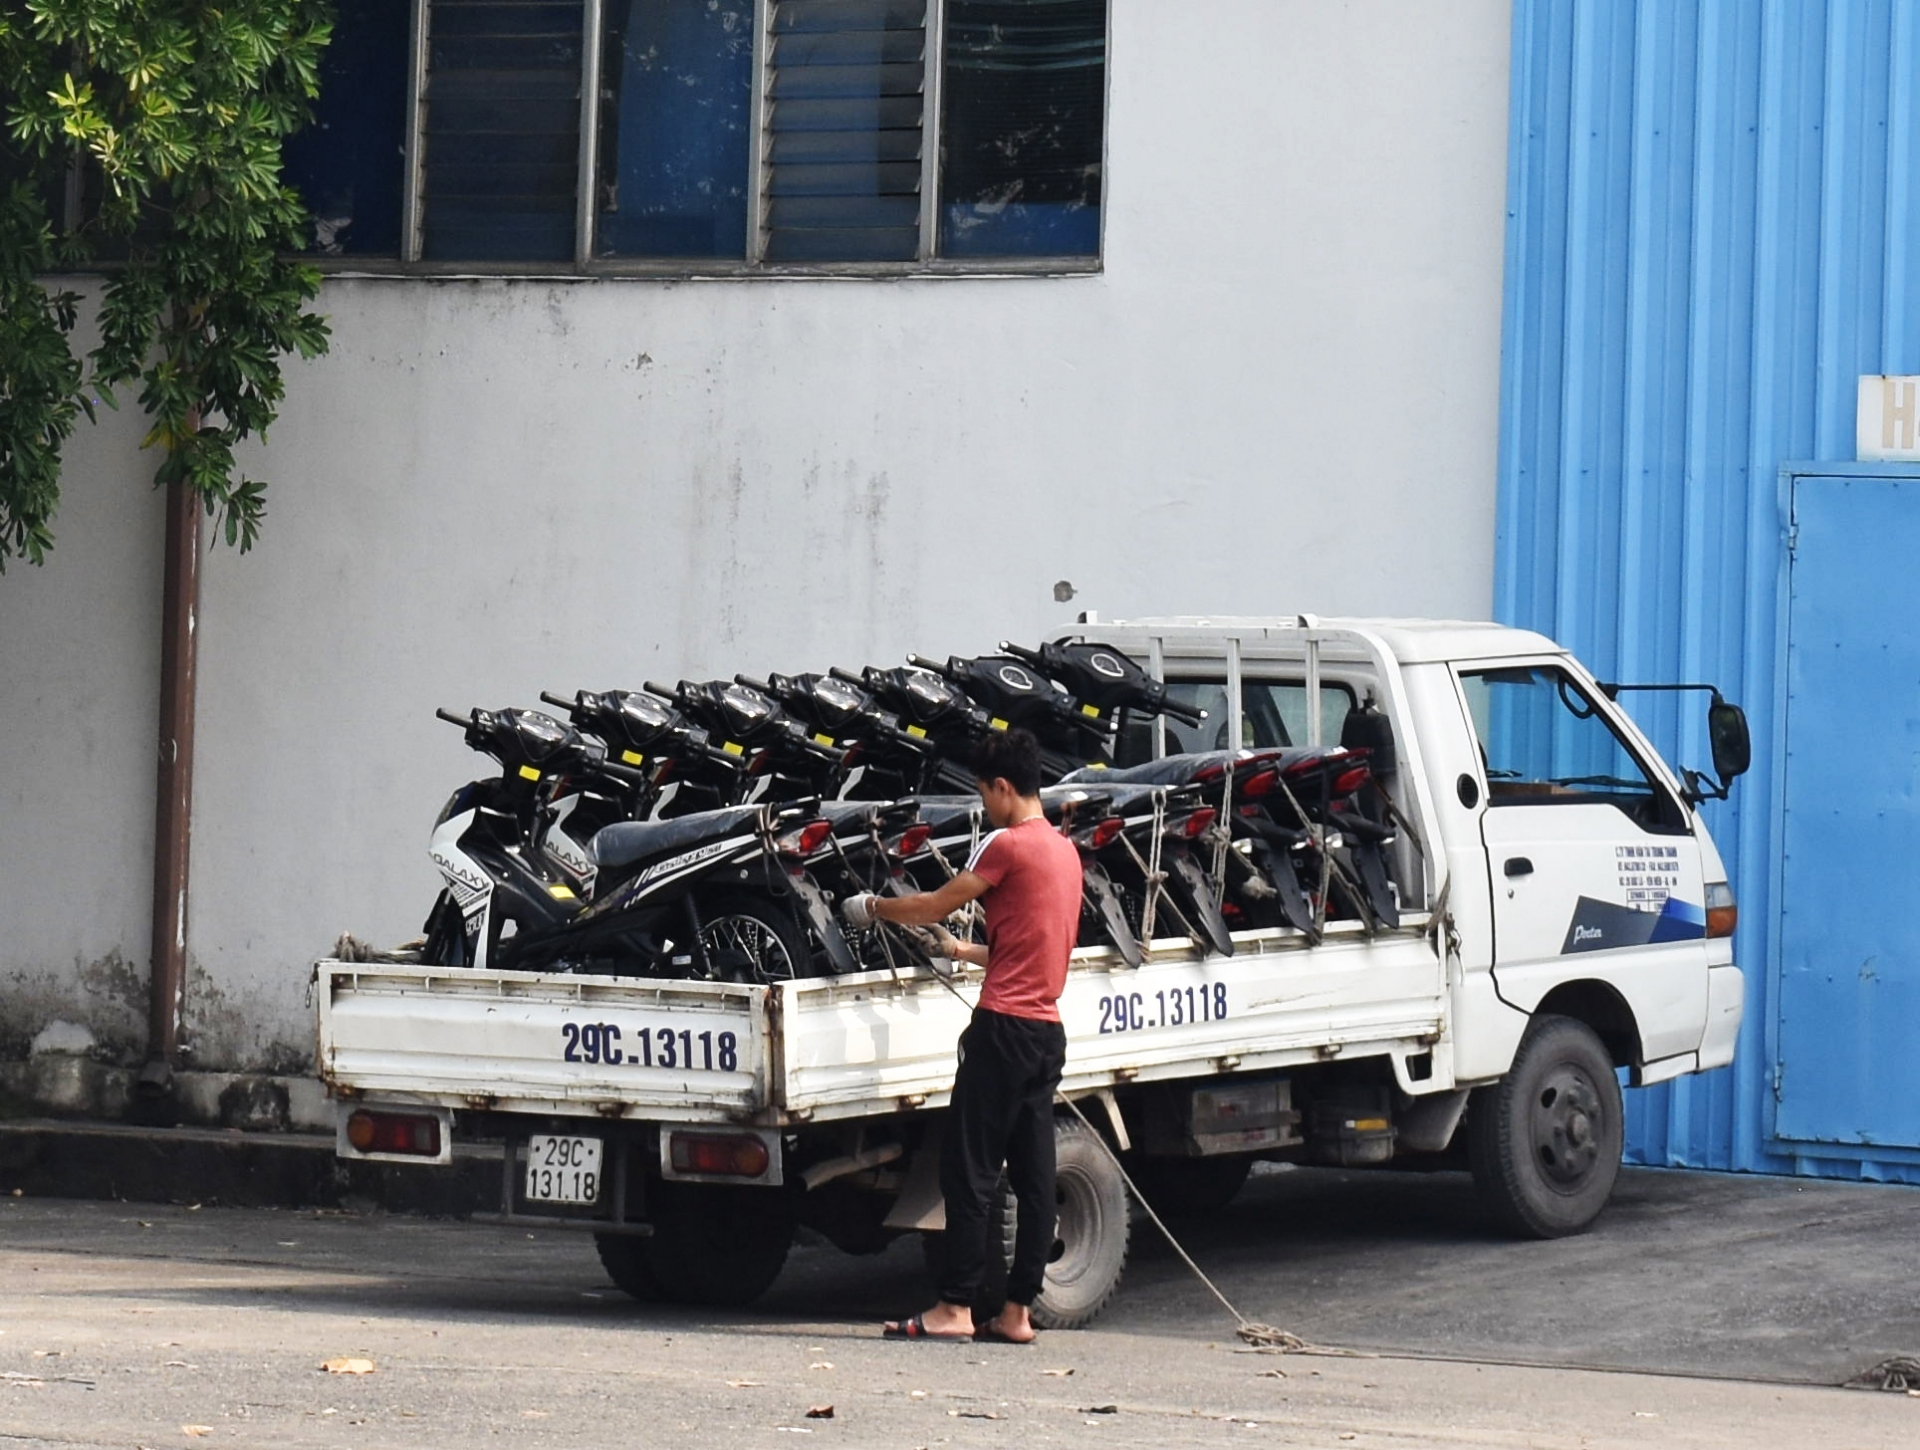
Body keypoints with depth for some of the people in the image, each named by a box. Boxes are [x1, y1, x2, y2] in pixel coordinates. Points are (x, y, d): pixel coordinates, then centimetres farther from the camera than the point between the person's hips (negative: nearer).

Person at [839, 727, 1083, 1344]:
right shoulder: (1065, 849, 16)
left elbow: (936, 905, -2)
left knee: (969, 1168, -6)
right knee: (1033, 1173, 6)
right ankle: (1018, 1311, 7)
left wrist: (871, 908, 14)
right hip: (1048, 1029, 9)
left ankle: (955, 1306, -8)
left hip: (1005, 1023, -9)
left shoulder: (1008, 844, -10)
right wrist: (961, 950, 33)